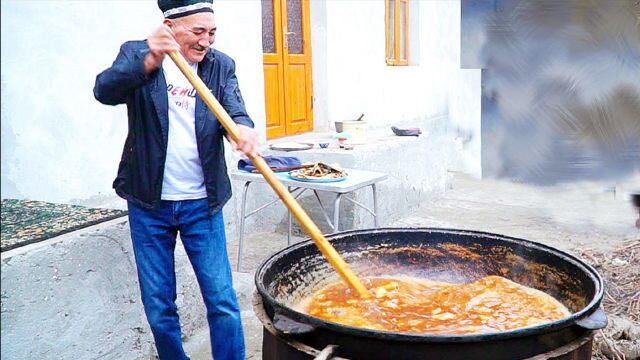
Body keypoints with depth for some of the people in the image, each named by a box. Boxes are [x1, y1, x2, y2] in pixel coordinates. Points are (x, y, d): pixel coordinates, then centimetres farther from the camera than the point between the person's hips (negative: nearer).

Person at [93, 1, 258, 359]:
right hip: (149, 204, 0)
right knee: (159, 309, 11)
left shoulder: (221, 66, 3)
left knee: (223, 302, 1)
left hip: (202, 204, 1)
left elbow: (235, 111, -12)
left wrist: (244, 128, -36)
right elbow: (105, 90, -20)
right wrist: (149, 62, -39)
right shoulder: (136, 54, -2)